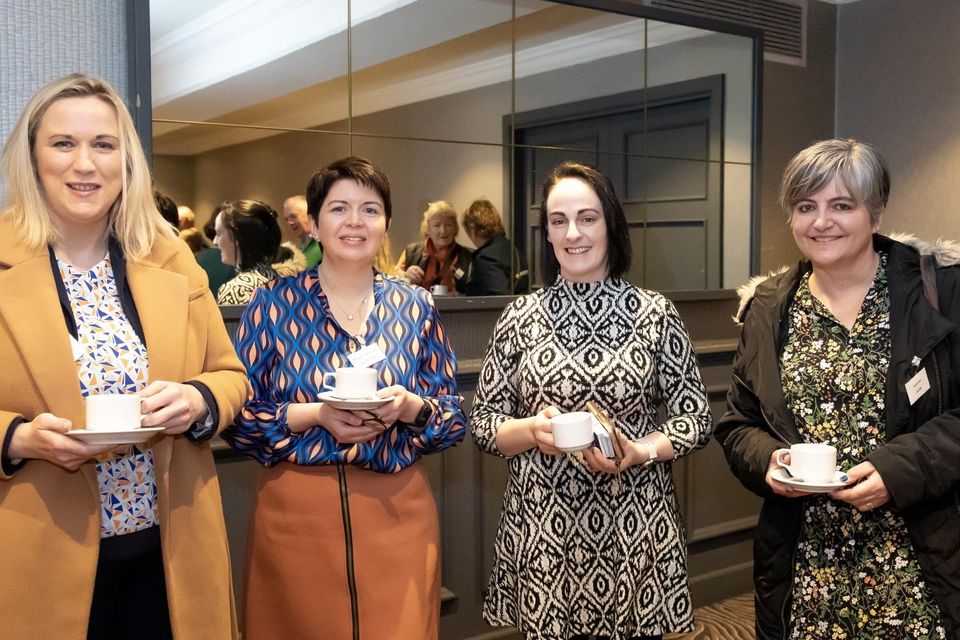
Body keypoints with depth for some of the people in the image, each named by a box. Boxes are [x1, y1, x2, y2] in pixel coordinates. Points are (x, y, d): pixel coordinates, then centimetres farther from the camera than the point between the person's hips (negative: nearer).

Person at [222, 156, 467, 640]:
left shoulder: (415, 307, 3)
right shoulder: (274, 303, -1)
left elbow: (454, 418, 5)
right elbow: (236, 415, -3)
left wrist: (412, 408, -15)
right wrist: (314, 415, -17)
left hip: (397, 513, 2)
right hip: (296, 513, -1)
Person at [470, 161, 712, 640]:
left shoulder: (655, 313, -3)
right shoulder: (519, 317, 0)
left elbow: (696, 417, 1)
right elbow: (482, 423, 3)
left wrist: (639, 452, -16)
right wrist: (532, 430, -16)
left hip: (634, 529, 0)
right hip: (541, 531, 1)